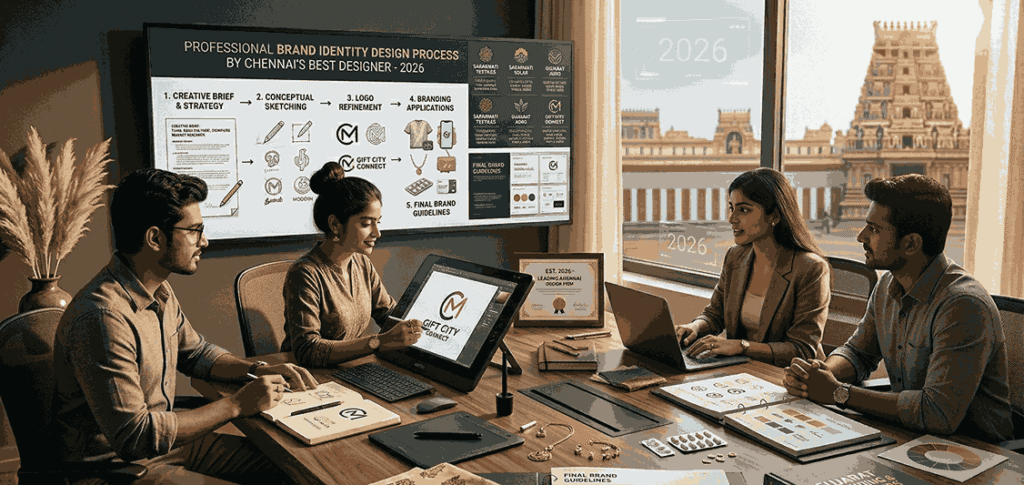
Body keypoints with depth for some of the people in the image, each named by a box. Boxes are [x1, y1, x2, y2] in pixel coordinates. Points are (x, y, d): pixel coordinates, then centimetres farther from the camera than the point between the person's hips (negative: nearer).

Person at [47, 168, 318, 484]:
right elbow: (133, 437, -29)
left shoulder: (160, 292, 3)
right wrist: (238, 405, -23)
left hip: (165, 439, 9)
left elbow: (196, 352, 19)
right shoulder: (104, 317, -28)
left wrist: (261, 371, 1)